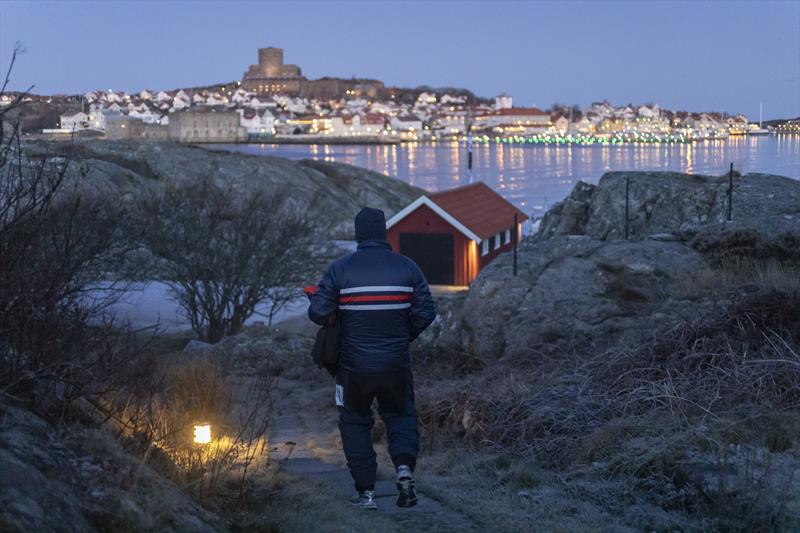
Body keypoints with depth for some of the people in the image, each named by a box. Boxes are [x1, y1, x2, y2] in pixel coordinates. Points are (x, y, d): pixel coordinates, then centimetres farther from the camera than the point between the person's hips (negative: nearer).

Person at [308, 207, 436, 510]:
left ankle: (365, 491, 14)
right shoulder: (407, 267, -3)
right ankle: (404, 466, -6)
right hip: (396, 365, 1)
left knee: (355, 422, 16)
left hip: (354, 366, -1)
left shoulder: (340, 269, -9)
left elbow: (317, 313, -11)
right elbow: (425, 313, -2)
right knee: (401, 416, 20)